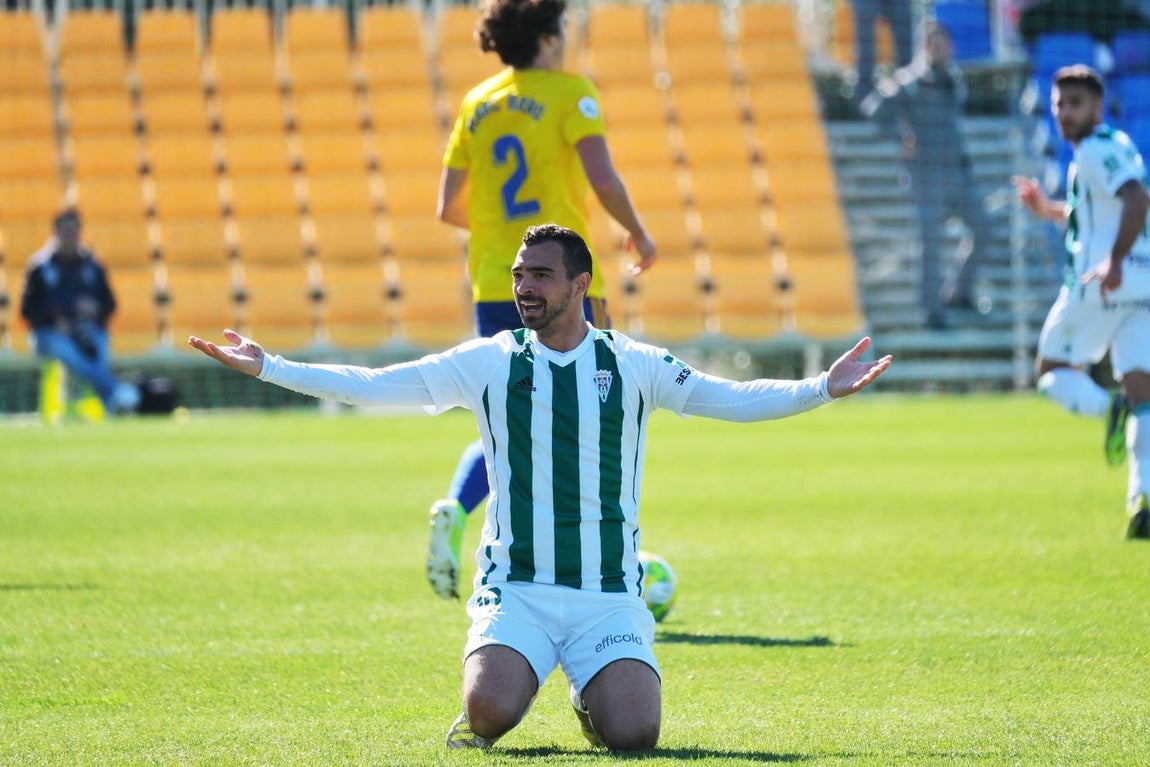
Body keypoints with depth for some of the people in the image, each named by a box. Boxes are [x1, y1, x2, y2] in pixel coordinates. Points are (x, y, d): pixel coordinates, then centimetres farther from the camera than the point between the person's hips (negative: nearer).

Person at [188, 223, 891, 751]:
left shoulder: (634, 366, 5)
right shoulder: (488, 363, 4)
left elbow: (736, 399, 4)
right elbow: (373, 386, 4)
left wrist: (822, 389, -10)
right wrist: (269, 367, -3)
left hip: (610, 596, 0)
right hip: (515, 589, 0)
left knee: (632, 734, -21)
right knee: (490, 711, -28)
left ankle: (594, 700, 17)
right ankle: (479, 722, 12)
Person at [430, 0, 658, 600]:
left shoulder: (477, 104, 11)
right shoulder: (568, 92, -5)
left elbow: (449, 207, 11)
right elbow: (602, 179, -16)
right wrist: (639, 235, 0)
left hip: (495, 286, 5)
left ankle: (454, 509, -20)